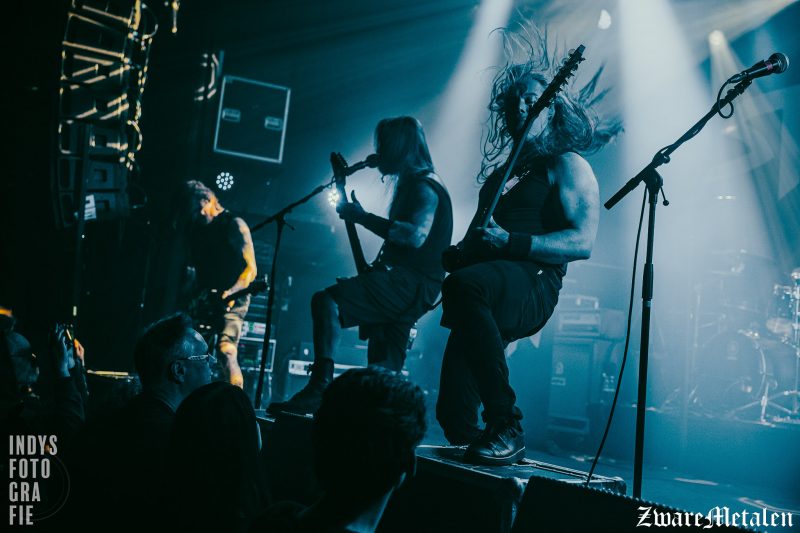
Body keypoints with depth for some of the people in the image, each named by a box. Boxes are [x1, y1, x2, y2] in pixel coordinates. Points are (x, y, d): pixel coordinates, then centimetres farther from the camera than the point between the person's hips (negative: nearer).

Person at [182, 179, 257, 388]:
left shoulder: (234, 225, -5)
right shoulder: (196, 229, 15)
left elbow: (251, 269, -10)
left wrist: (232, 291, -26)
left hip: (230, 299, -7)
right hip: (203, 300, 7)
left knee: (226, 350, -24)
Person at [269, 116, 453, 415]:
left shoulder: (424, 185, -10)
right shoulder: (411, 183, 22)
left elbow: (416, 235, -28)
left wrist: (363, 218, -21)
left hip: (412, 284, -11)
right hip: (406, 287, 11)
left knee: (326, 301, -26)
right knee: (384, 376, 14)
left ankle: (320, 388, -31)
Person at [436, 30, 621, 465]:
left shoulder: (567, 165, 6)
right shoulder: (502, 172, 29)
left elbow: (582, 242, -8)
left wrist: (511, 242, -19)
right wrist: (457, 253, 7)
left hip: (532, 285, -6)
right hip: (490, 290, 6)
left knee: (464, 285, -41)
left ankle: (507, 427, -30)